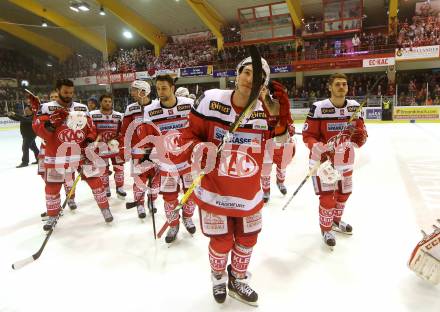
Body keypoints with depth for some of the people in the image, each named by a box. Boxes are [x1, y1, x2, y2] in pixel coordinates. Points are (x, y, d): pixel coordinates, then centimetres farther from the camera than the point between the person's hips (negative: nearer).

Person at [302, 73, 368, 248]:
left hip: (345, 161, 6)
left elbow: (362, 132, 4)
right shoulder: (319, 108, -17)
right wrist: (319, 148, -30)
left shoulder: (354, 107, -1)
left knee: (344, 193, 21)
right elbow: (308, 135, -14)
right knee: (328, 198, -4)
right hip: (324, 160, -6)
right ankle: (326, 229, 22)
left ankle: (336, 221, 47)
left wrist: (360, 136, -20)